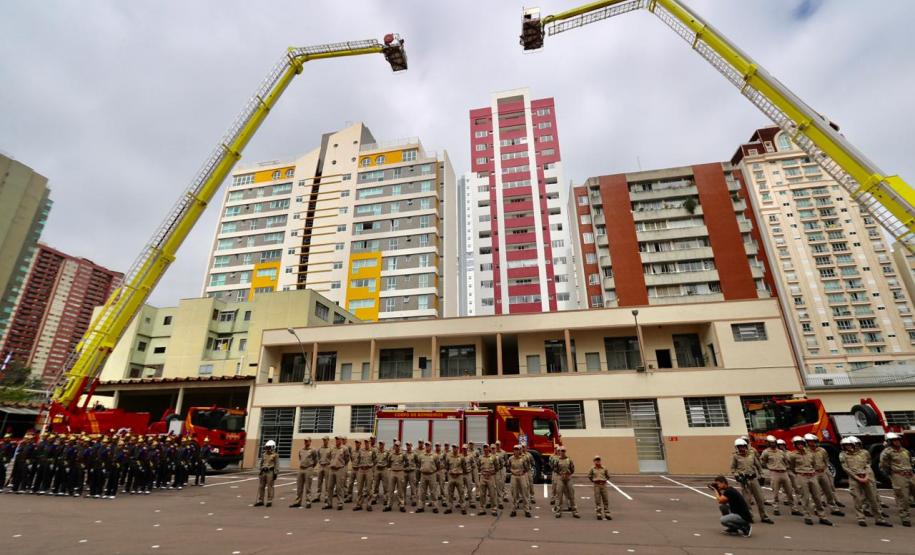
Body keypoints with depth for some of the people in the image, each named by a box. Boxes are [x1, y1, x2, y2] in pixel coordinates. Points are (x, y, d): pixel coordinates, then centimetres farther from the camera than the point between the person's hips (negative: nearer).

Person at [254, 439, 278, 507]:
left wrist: (275, 473, -13)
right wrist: (260, 471, 13)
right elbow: (261, 464, 19)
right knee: (260, 486, 6)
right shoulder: (264, 455, 13)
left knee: (270, 487, -1)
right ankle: (260, 501, 16)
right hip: (263, 472, 6)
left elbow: (276, 465, -8)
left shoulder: (275, 455, -5)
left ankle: (269, 501, 8)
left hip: (270, 472, -6)